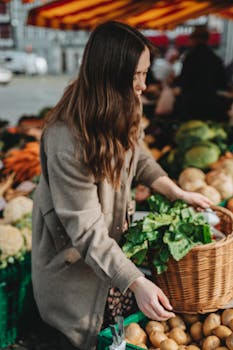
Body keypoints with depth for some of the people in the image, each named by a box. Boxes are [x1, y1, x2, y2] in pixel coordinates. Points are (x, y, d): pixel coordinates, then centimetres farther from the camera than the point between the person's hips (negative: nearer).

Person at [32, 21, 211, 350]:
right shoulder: (67, 141, -37)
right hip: (73, 253, -6)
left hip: (111, 232, 7)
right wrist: (136, 283, -32)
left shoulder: (120, 110, -14)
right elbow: (85, 230, -31)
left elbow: (137, 153, 6)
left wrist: (178, 192, -3)